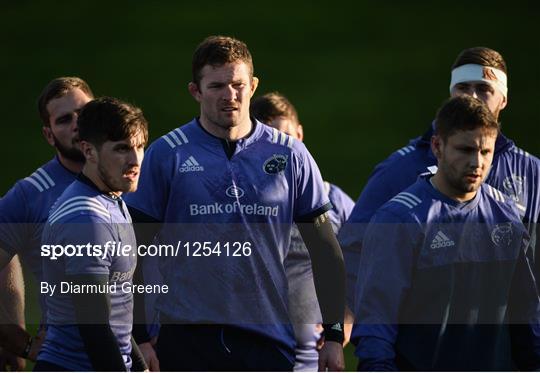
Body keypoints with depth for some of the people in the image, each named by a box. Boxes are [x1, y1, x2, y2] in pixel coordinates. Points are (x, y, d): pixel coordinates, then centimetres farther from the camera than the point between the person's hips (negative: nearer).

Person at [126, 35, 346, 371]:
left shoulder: (290, 155, 5)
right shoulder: (166, 155, 1)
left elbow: (325, 249, 10)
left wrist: (334, 335, 5)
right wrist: (140, 341, -2)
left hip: (269, 338, 1)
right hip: (187, 339, -1)